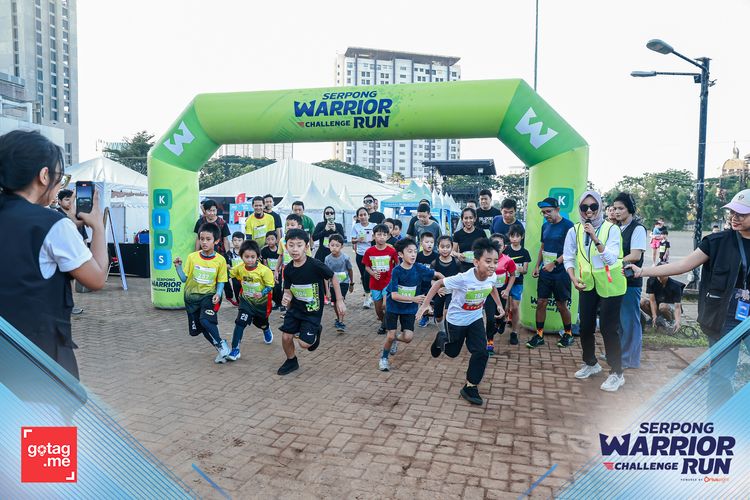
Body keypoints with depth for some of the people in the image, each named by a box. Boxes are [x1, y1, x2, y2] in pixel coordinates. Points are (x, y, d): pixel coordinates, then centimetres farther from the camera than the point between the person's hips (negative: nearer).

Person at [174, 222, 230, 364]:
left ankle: (221, 343, -3)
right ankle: (221, 348, 23)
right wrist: (178, 266, -14)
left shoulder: (220, 260, -7)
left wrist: (218, 294, -16)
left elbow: (221, 281, -1)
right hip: (192, 296, 3)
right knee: (200, 327, 5)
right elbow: (184, 279, 0)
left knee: (205, 320, -26)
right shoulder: (192, 257, -3)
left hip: (209, 295, -3)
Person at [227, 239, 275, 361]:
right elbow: (230, 274, 7)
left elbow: (270, 286, -19)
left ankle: (267, 330, 61)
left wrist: (262, 293, -35)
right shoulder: (239, 268, -13)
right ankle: (235, 349, -9)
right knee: (240, 322, -16)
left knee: (260, 322, 22)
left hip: (261, 302, -1)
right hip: (246, 301, 2)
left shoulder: (264, 270, -26)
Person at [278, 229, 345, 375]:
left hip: (312, 311, -4)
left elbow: (333, 278, -9)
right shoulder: (288, 270, -8)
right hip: (295, 308, 4)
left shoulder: (315, 265, -23)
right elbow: (288, 291, 3)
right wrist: (286, 298, -21)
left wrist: (339, 300, -7)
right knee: (286, 337, 0)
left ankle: (316, 331, 26)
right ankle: (291, 361, 29)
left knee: (304, 343, -8)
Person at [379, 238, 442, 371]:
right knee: (390, 336, -2)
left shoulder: (419, 268, -13)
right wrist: (413, 298, -31)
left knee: (408, 337, -7)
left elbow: (437, 274, 4)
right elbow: (394, 295, -23)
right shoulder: (397, 271, -19)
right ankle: (384, 358, 27)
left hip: (409, 308, 2)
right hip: (393, 307, -2)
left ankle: (396, 339, 29)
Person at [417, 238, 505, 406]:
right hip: (455, 320, -4)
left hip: (475, 319, 4)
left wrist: (499, 304, 11)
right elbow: (438, 283, -23)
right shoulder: (463, 279, -35)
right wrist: (424, 305, -23)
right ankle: (441, 339, 49)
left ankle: (470, 387, 10)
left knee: (481, 352, -8)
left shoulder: (492, 277, -17)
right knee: (453, 352, 15)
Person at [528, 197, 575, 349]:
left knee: (561, 305, 5)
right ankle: (539, 335, 13)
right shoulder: (545, 226, 10)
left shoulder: (567, 226, -10)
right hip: (545, 271, 6)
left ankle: (568, 334, 25)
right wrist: (537, 266, 9)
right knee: (541, 302, 4)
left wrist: (554, 264, -20)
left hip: (560, 272, -6)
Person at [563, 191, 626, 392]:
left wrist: (595, 237, -31)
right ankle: (590, 363, 35)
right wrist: (573, 278, -10)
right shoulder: (575, 231, -3)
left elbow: (611, 258, -23)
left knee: (608, 328, -3)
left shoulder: (611, 229, -13)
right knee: (585, 326, 12)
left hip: (610, 286, -4)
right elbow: (569, 258, 4)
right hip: (587, 285, 4)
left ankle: (616, 373, 13)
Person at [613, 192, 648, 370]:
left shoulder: (637, 229, -11)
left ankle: (630, 359, 15)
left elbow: (635, 256, -18)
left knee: (630, 321, 3)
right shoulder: (617, 228, 12)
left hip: (630, 281, -7)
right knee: (616, 319, 16)